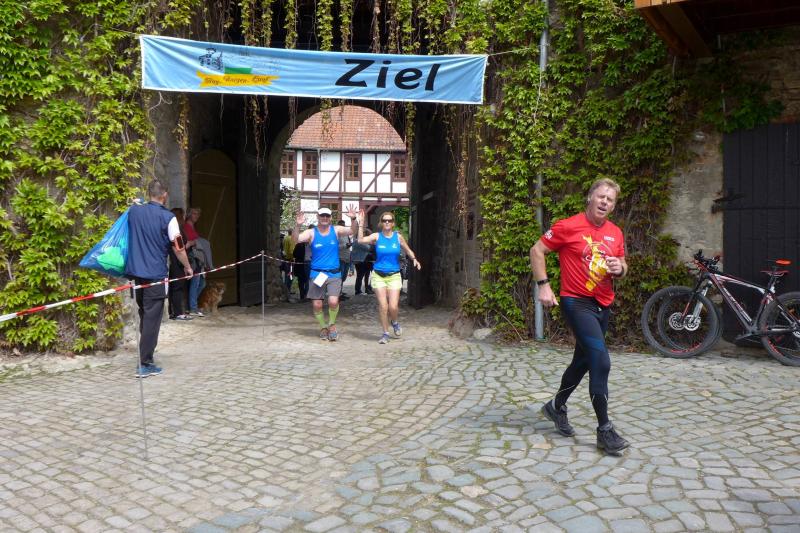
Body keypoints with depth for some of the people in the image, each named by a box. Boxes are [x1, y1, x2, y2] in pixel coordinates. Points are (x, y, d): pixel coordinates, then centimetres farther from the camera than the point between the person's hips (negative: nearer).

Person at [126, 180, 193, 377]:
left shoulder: (134, 211, 4)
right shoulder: (168, 217, -10)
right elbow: (178, 248, -9)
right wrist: (187, 267, 6)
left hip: (136, 271, 6)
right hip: (155, 274, -6)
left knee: (144, 316, 19)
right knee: (152, 319, -1)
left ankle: (145, 355, 27)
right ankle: (145, 364, 1)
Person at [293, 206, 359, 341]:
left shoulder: (336, 230, 3)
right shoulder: (311, 233, 0)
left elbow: (352, 230, -7)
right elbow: (296, 239, -14)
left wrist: (354, 219, -26)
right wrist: (297, 225, -32)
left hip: (334, 274, 0)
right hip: (317, 274, 0)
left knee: (333, 301, -16)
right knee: (316, 304, 3)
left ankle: (332, 324, 12)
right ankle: (323, 327, 28)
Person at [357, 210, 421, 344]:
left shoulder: (398, 237, 2)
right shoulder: (377, 236, -1)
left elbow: (407, 250, 15)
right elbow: (361, 240, -17)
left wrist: (414, 259, -2)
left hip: (394, 276, 0)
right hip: (378, 275, 0)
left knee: (393, 306, -8)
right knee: (382, 305, -4)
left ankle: (395, 323, 27)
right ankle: (385, 333, 14)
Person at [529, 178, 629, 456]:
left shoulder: (615, 233, 7)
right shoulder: (569, 226, -11)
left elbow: (622, 266, 18)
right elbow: (537, 251, -6)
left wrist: (619, 268, -7)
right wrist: (543, 285, -13)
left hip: (603, 305, 7)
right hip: (577, 303, -7)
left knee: (583, 361, 18)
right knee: (601, 361, -17)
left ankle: (556, 407, 38)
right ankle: (605, 430, -7)